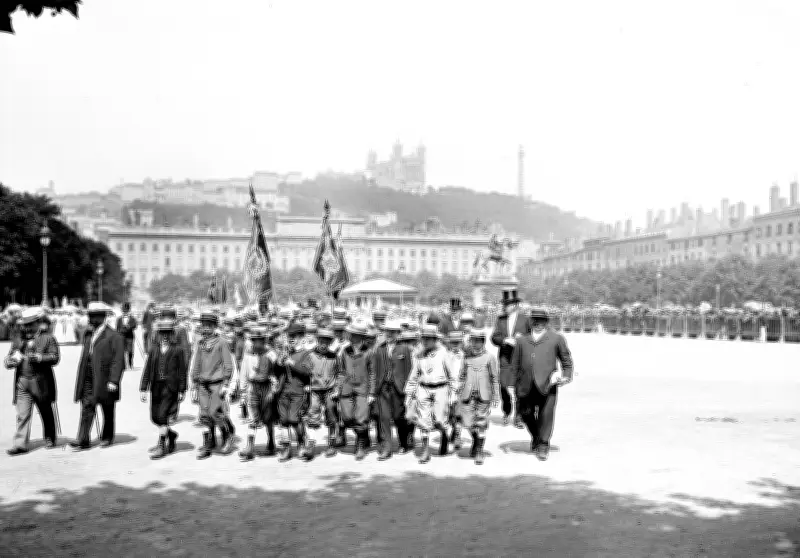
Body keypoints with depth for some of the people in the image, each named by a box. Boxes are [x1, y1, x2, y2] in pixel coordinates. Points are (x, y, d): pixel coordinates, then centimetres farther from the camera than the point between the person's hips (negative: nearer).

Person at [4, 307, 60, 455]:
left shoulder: (48, 338, 2)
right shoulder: (18, 340, 13)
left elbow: (55, 357, -8)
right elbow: (9, 359, 11)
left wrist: (39, 358, -24)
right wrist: (11, 361, -13)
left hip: (41, 382, -2)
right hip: (22, 383, 2)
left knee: (46, 413, 11)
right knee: (22, 415, -6)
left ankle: (49, 439, 27)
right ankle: (20, 444, -6)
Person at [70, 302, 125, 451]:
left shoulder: (114, 337, -9)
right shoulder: (88, 336, 14)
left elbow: (118, 361, -14)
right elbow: (84, 359, 19)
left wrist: (113, 381, -20)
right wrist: (81, 380, 15)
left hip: (105, 380, -5)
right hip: (89, 380, 5)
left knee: (108, 412, 8)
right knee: (87, 408, -2)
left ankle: (107, 437, 22)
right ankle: (83, 440, -4)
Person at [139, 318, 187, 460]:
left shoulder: (178, 350, 0)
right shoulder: (154, 350, 10)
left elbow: (182, 371, 0)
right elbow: (147, 370, 9)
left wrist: (182, 391, -2)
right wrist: (144, 389, 3)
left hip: (170, 387, -5)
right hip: (156, 387, 5)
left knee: (163, 416, -10)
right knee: (155, 417, 9)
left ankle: (161, 446, -1)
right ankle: (171, 434, 34)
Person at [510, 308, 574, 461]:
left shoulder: (556, 338, 11)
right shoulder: (522, 340, 17)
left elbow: (566, 359, 17)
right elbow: (515, 364, 18)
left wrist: (566, 376, 4)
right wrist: (515, 385, 14)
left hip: (547, 384, -2)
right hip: (527, 385, 3)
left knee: (546, 414, -5)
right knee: (525, 413, 6)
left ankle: (543, 444, 10)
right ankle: (535, 436, 32)